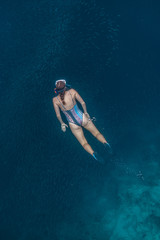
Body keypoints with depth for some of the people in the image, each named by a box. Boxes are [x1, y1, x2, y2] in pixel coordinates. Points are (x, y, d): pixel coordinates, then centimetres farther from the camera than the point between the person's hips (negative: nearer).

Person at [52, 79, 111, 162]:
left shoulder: (55, 100, -13)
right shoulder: (72, 91, -12)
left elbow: (58, 115, -5)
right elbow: (83, 103, -4)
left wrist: (62, 123, 13)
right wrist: (85, 112, 13)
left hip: (74, 125, 0)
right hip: (83, 118, 0)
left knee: (84, 143, 12)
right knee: (96, 133, 18)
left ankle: (93, 153, -16)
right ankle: (105, 142, -11)